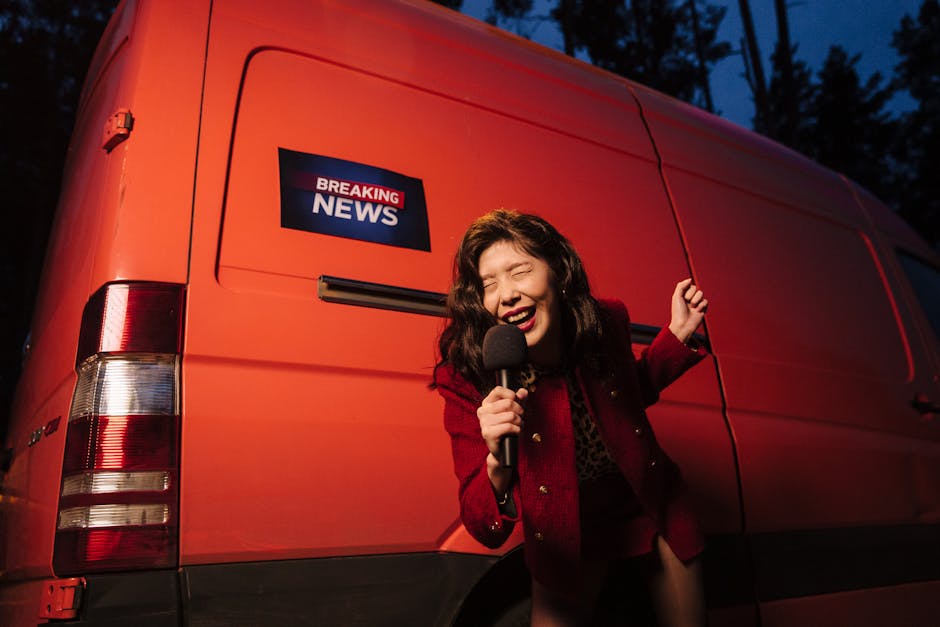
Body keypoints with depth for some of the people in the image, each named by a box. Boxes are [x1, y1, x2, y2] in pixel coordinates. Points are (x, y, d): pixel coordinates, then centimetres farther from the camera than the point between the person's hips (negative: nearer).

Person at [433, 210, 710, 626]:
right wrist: (498, 464, -46)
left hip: (651, 505, 3)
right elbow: (485, 530, -26)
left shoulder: (605, 322, -18)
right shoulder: (469, 381, -27)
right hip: (564, 539, -3)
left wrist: (679, 334, -7)